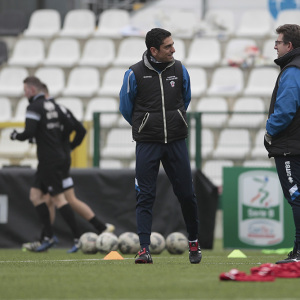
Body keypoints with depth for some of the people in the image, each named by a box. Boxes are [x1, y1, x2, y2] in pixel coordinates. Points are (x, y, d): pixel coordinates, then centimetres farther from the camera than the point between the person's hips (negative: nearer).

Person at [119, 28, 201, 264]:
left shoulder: (179, 70, 3)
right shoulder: (135, 74, -6)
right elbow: (126, 108, 7)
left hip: (176, 142, 2)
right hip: (147, 144, -2)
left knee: (186, 193, 5)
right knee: (145, 196, -4)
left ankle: (194, 241, 24)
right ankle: (144, 249, -5)